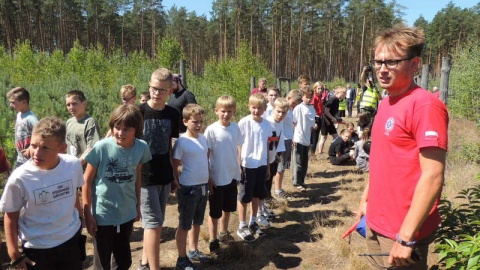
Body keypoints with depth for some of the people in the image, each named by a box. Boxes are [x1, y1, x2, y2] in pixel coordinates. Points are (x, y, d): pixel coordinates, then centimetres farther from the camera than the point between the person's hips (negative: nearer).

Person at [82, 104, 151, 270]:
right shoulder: (101, 147, -18)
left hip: (127, 214, 3)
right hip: (103, 216, -3)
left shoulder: (141, 148, -9)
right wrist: (87, 214, -8)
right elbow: (87, 181, -9)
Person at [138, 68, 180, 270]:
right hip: (144, 177, -4)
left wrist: (174, 176, 13)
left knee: (154, 223, 15)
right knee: (153, 224, -4)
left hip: (164, 177, 5)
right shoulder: (139, 112, -10)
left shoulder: (173, 114, 2)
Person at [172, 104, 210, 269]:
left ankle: (193, 251, 38)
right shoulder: (182, 142, -17)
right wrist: (178, 183, -8)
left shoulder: (203, 138, 2)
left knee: (197, 222, 21)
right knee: (184, 225, 7)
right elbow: (175, 166, -11)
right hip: (188, 188, -7)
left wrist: (208, 179, 12)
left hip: (203, 186, 7)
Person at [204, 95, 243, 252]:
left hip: (232, 176, 5)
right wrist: (208, 177, -10)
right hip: (217, 178, -5)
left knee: (228, 208, 21)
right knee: (215, 212, 9)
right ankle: (213, 241, 26)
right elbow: (206, 155, -11)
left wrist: (238, 172, 11)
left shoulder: (235, 128, -3)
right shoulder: (211, 130, -16)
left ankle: (223, 233, 41)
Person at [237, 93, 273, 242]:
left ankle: (253, 223, 32)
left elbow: (267, 145, 10)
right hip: (247, 165, -5)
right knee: (244, 196, 7)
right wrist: (238, 165, -10)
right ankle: (242, 226, 19)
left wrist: (268, 165, 13)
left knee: (257, 195, 16)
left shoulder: (267, 124, 2)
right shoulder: (244, 122, -12)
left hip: (261, 164, 5)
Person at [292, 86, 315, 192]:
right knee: (299, 162, 2)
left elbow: (311, 125, 12)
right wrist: (293, 137, -11)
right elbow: (293, 123, -8)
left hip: (306, 140, 6)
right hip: (298, 139, -6)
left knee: (305, 163, 13)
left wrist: (310, 139, 12)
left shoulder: (312, 109, 6)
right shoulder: (298, 108, -10)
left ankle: (301, 181, 26)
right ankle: (297, 182, 13)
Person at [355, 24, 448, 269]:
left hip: (402, 231, -8)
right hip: (376, 223, 8)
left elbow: (433, 176, -22)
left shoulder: (425, 105, -19)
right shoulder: (385, 104, 7)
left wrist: (406, 236, -22)